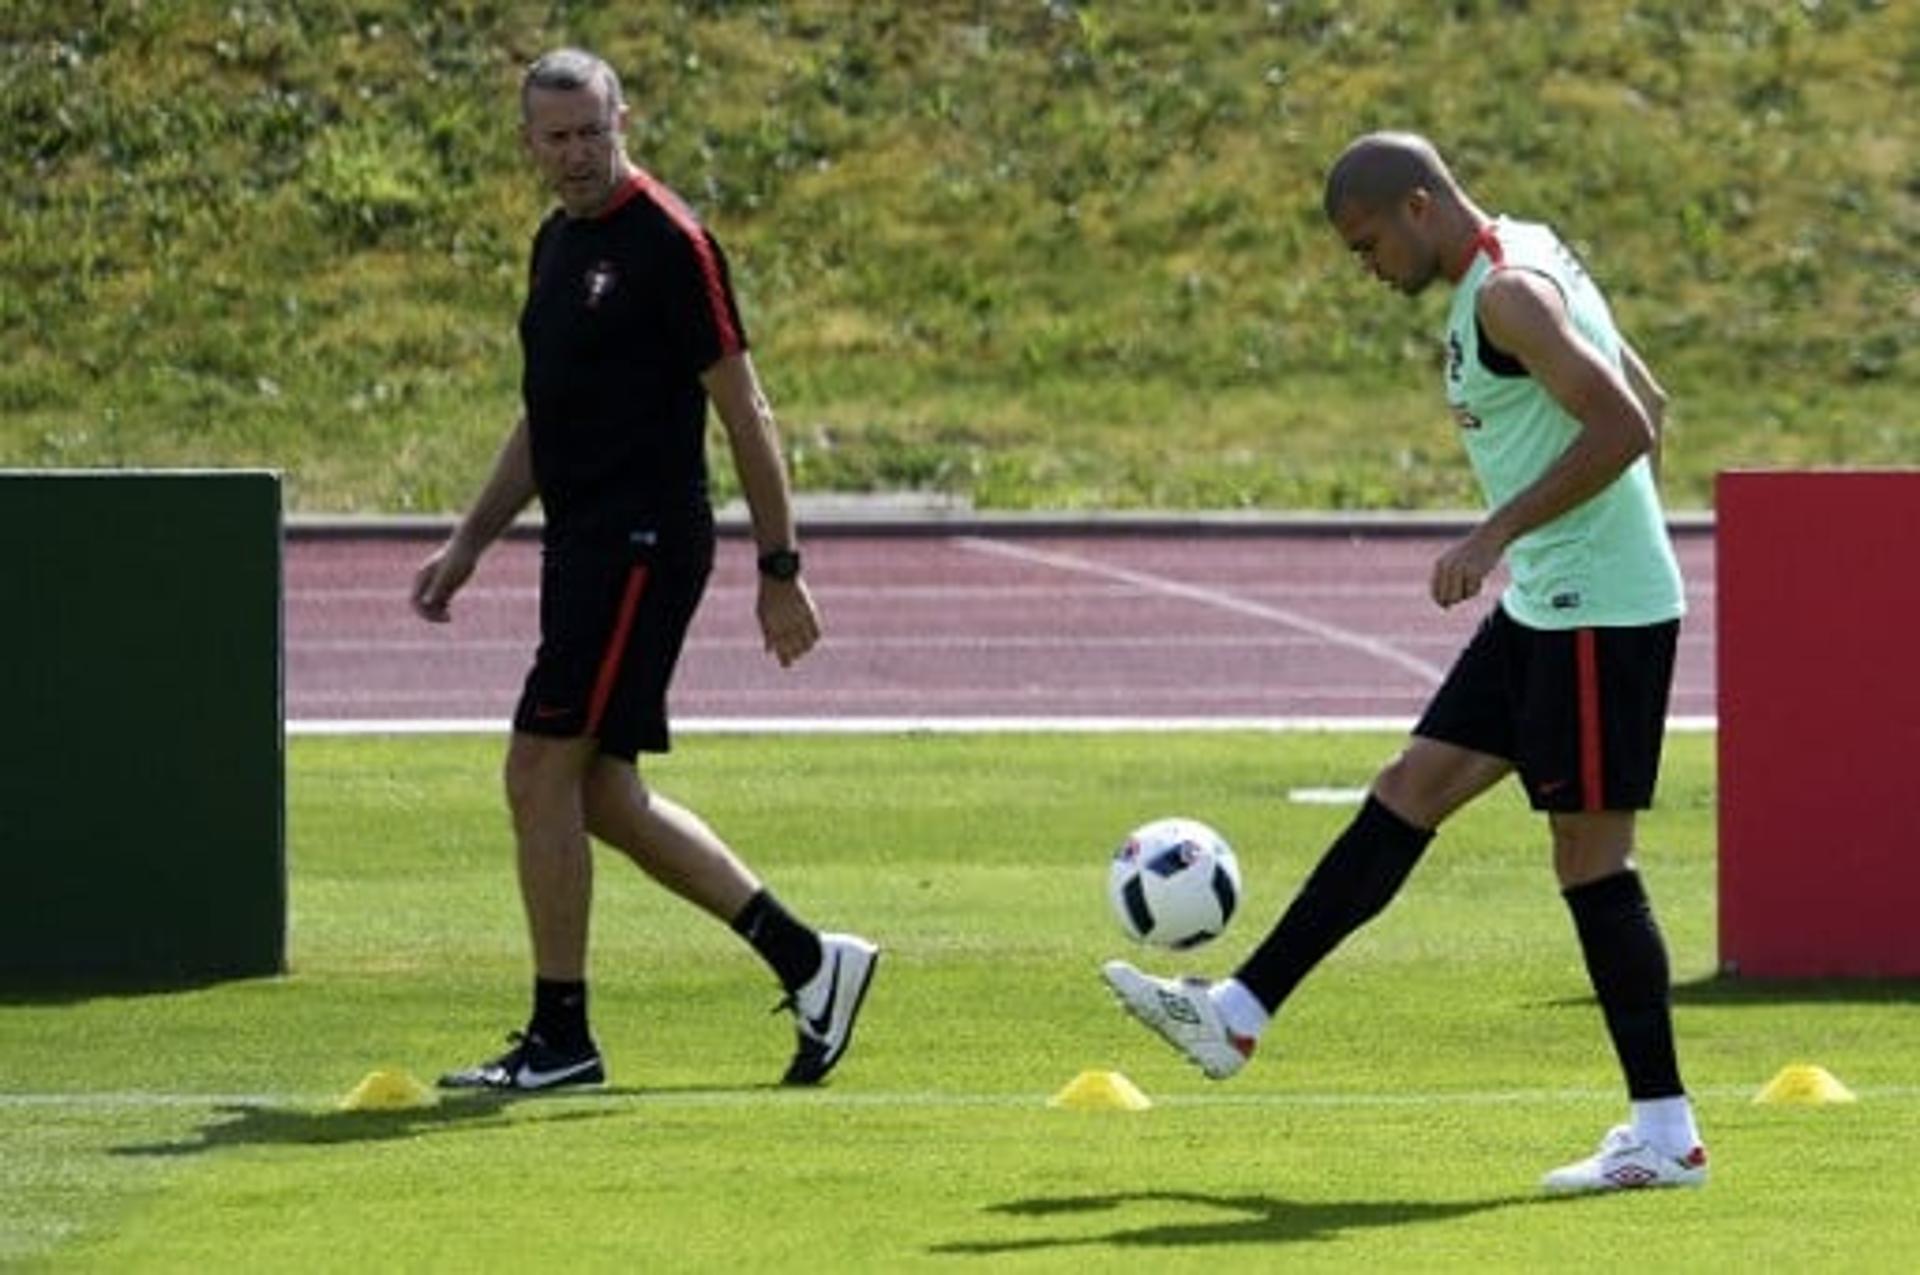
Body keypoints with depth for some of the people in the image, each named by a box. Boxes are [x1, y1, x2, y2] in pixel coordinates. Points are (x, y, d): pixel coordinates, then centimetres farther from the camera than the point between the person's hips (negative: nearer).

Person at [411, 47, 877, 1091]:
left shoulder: (668, 243, -12)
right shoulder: (557, 243, 15)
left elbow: (744, 412, -12)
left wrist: (779, 569, -13)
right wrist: (469, 543, 21)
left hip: (640, 547, -9)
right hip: (584, 546, 9)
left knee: (542, 777, -9)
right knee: (603, 798, 10)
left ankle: (559, 1039, 0)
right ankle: (807, 962, 17)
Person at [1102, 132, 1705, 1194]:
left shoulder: (1507, 296, -17)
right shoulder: (1521, 265, 14)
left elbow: (1625, 428, -26)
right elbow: (1646, 409, 21)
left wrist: (1497, 534, -23)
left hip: (1600, 615, -10)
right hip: (1547, 605, 10)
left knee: (1589, 855, -6)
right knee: (1411, 791, 11)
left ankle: (1665, 1136, -1)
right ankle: (1239, 1012, 16)